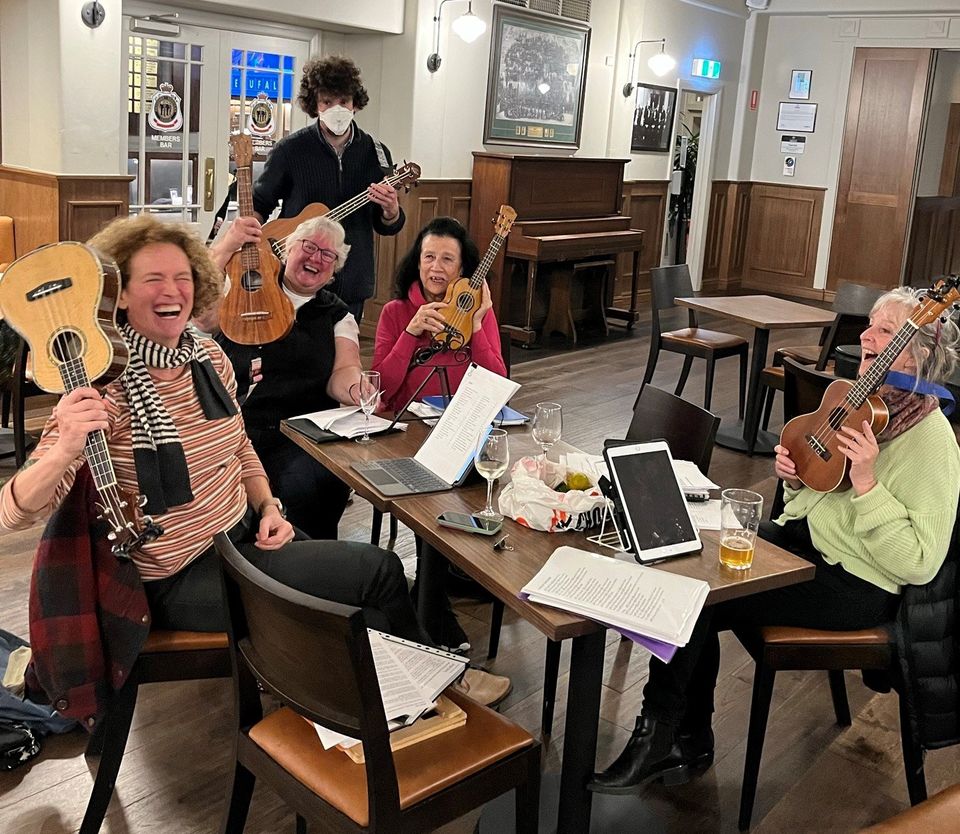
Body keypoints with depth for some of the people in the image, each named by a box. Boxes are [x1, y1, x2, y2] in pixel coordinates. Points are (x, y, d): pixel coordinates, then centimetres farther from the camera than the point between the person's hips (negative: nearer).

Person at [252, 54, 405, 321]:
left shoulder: (375, 153, 4)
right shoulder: (291, 149, -3)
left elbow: (386, 228, 8)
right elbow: (259, 204, 6)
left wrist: (391, 211, -14)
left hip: (351, 287, 2)